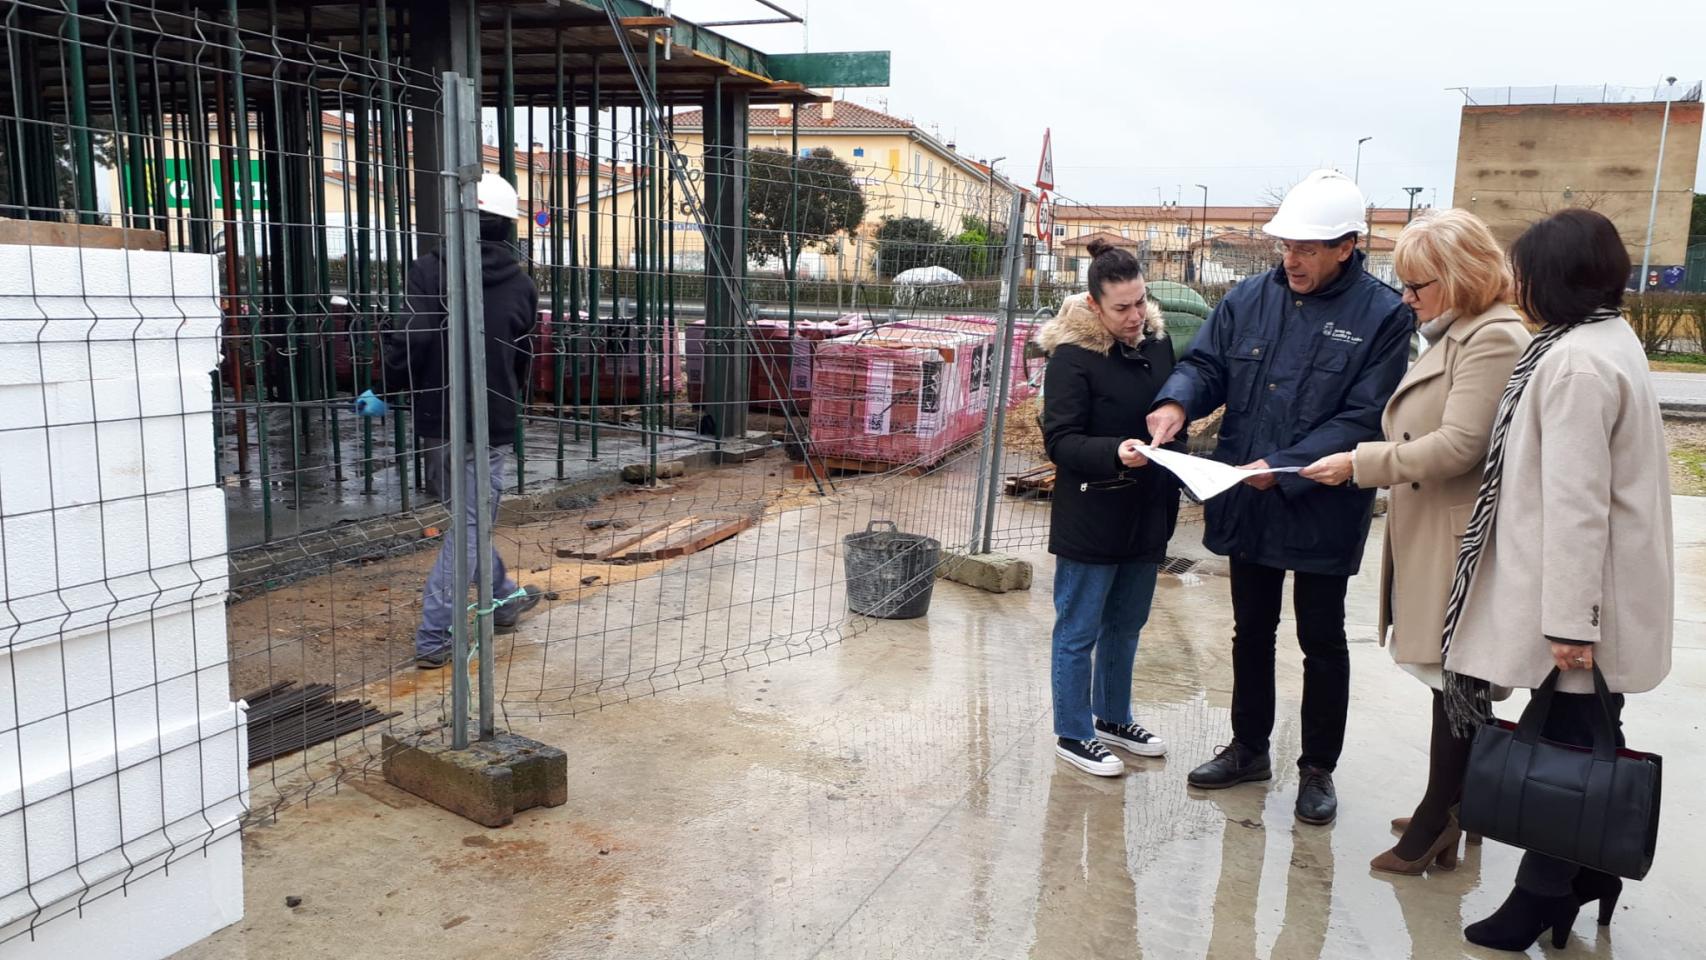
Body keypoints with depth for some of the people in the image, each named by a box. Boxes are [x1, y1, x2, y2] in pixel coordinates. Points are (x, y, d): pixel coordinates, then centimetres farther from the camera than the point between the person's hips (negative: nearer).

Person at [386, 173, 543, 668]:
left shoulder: (431, 269, -9)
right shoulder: (521, 285, -1)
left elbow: (412, 340, -19)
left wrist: (388, 387, -2)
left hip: (436, 419, 1)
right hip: (491, 423, -1)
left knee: (467, 516, 20)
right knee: (469, 524, 5)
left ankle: (503, 598, 36)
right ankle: (433, 637, 3)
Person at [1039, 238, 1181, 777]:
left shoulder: (1157, 342, 6)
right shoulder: (1072, 355, -14)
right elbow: (1059, 440, -15)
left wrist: (1170, 502, 14)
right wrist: (1114, 452, -33)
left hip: (1147, 515, 7)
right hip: (1091, 520, -7)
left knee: (1126, 626, 19)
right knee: (1079, 629, 5)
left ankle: (1113, 718, 36)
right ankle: (1073, 735, 20)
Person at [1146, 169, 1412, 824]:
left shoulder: (1383, 316, -11)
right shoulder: (1250, 298, 2)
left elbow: (1363, 419, -16)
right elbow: (1205, 364, 4)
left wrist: (1283, 468, -23)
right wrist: (1177, 401, -19)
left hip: (1323, 511, -4)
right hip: (1245, 506, 5)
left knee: (1322, 643, 11)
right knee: (1251, 633, 19)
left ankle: (1318, 770, 29)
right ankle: (1248, 748, 37)